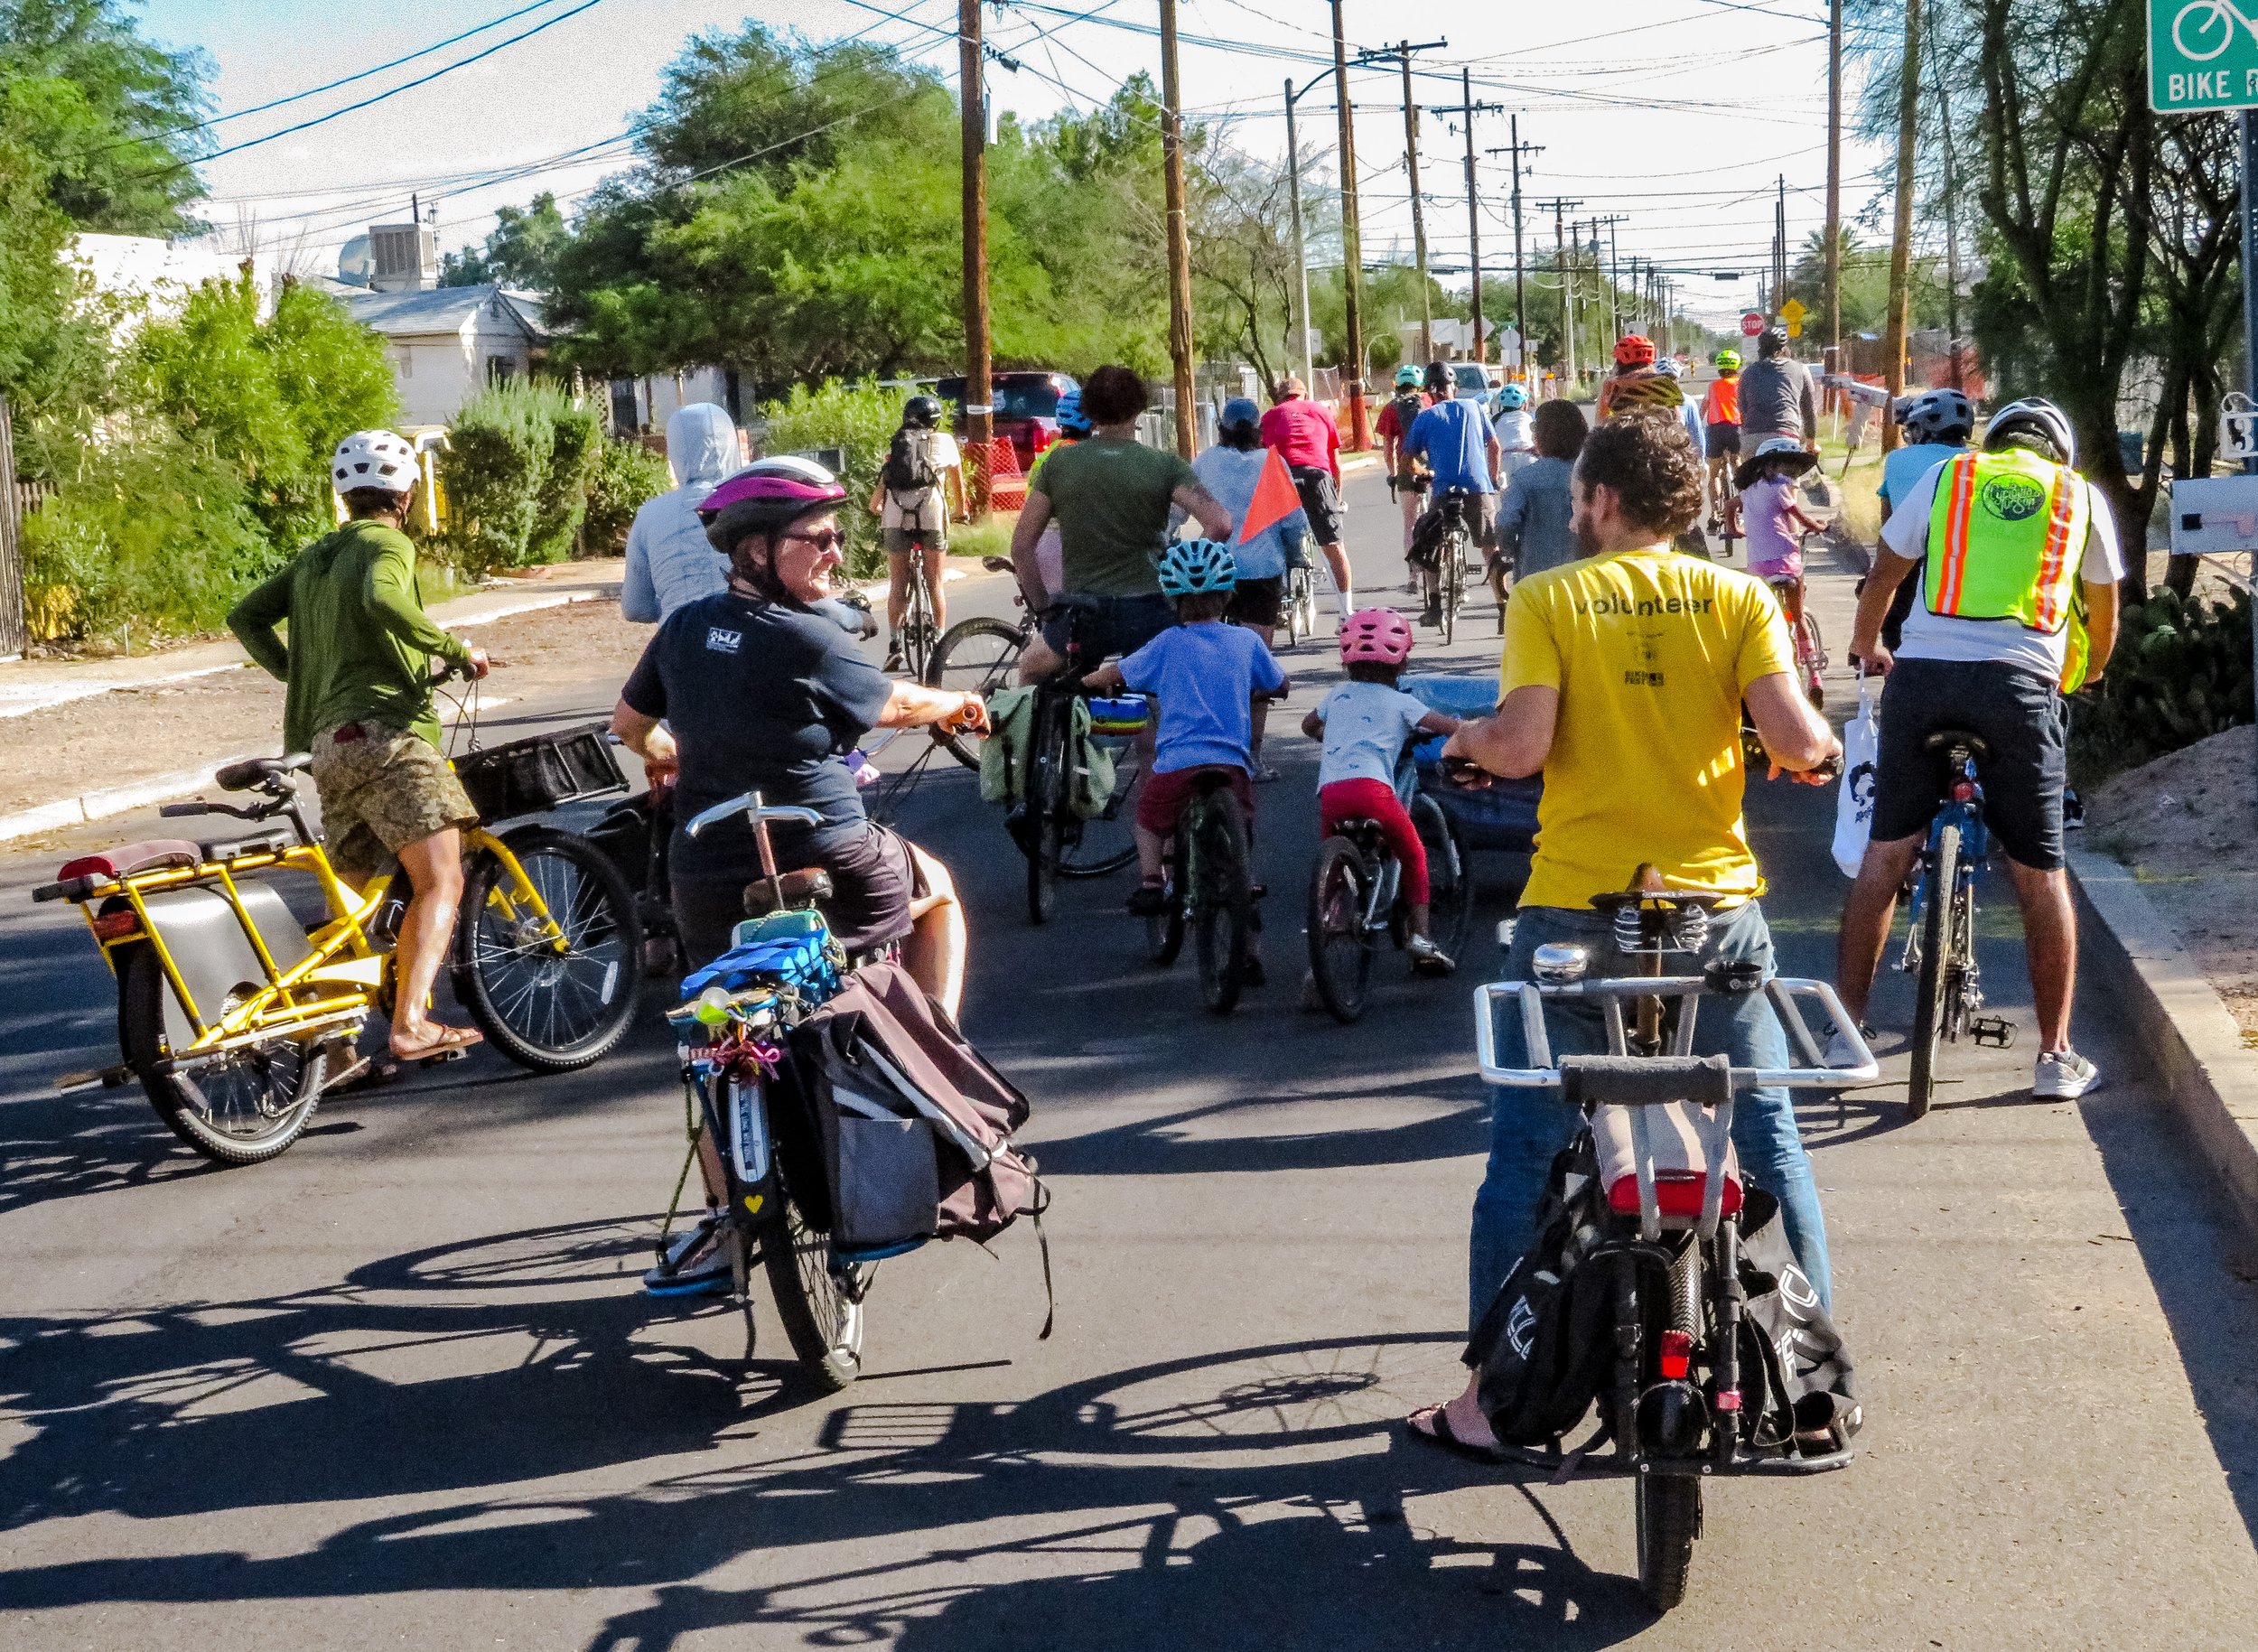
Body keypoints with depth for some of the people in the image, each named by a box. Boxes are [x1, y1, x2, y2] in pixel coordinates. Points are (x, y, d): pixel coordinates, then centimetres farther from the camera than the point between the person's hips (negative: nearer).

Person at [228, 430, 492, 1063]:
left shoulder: (315, 556, 24)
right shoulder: (388, 543, -1)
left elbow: (245, 617, 23)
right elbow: (381, 599, -23)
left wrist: (297, 673, 29)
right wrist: (455, 649, -14)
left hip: (327, 743, 9)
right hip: (386, 731, -9)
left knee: (356, 892, 16)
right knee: (441, 881, -15)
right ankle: (411, 1024, -29)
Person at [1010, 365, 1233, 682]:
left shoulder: (1058, 464, 4)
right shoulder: (1163, 465, -1)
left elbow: (1022, 546, 6)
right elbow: (1220, 523, -13)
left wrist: (1043, 609, 14)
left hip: (1085, 616, 2)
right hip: (1150, 613, -1)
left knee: (1031, 666, 29)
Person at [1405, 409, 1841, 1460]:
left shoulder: (1547, 599, -4)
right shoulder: (1739, 599, 0)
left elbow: (1522, 747, -15)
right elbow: (1796, 739, -11)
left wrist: (1466, 741, 6)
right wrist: (1823, 749, 11)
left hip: (1577, 911, -1)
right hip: (1715, 905, 2)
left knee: (1525, 1154, 7)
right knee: (1769, 1141, 14)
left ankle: (1492, 1395, 11)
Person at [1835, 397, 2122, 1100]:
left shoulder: (1947, 477, 17)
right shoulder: (2082, 496, 17)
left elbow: (1882, 578, 25)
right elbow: (2104, 617, 26)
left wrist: (1866, 646, 45)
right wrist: (2084, 674, 47)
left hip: (1922, 669, 1)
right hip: (2021, 681, -1)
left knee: (1885, 856, 11)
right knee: (2040, 876, 8)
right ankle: (2056, 1056, 14)